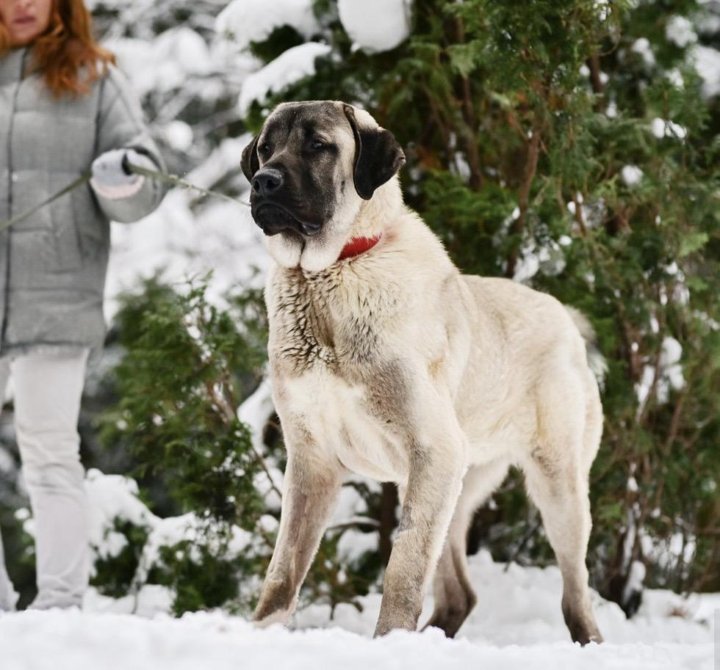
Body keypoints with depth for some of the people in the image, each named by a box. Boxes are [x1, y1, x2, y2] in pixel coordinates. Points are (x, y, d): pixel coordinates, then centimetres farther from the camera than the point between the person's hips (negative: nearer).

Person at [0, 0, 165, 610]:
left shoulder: (93, 79, 7)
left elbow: (139, 192, 4)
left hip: (56, 298, -2)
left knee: (50, 452, -3)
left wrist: (124, 177, -17)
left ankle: (61, 604, 0)